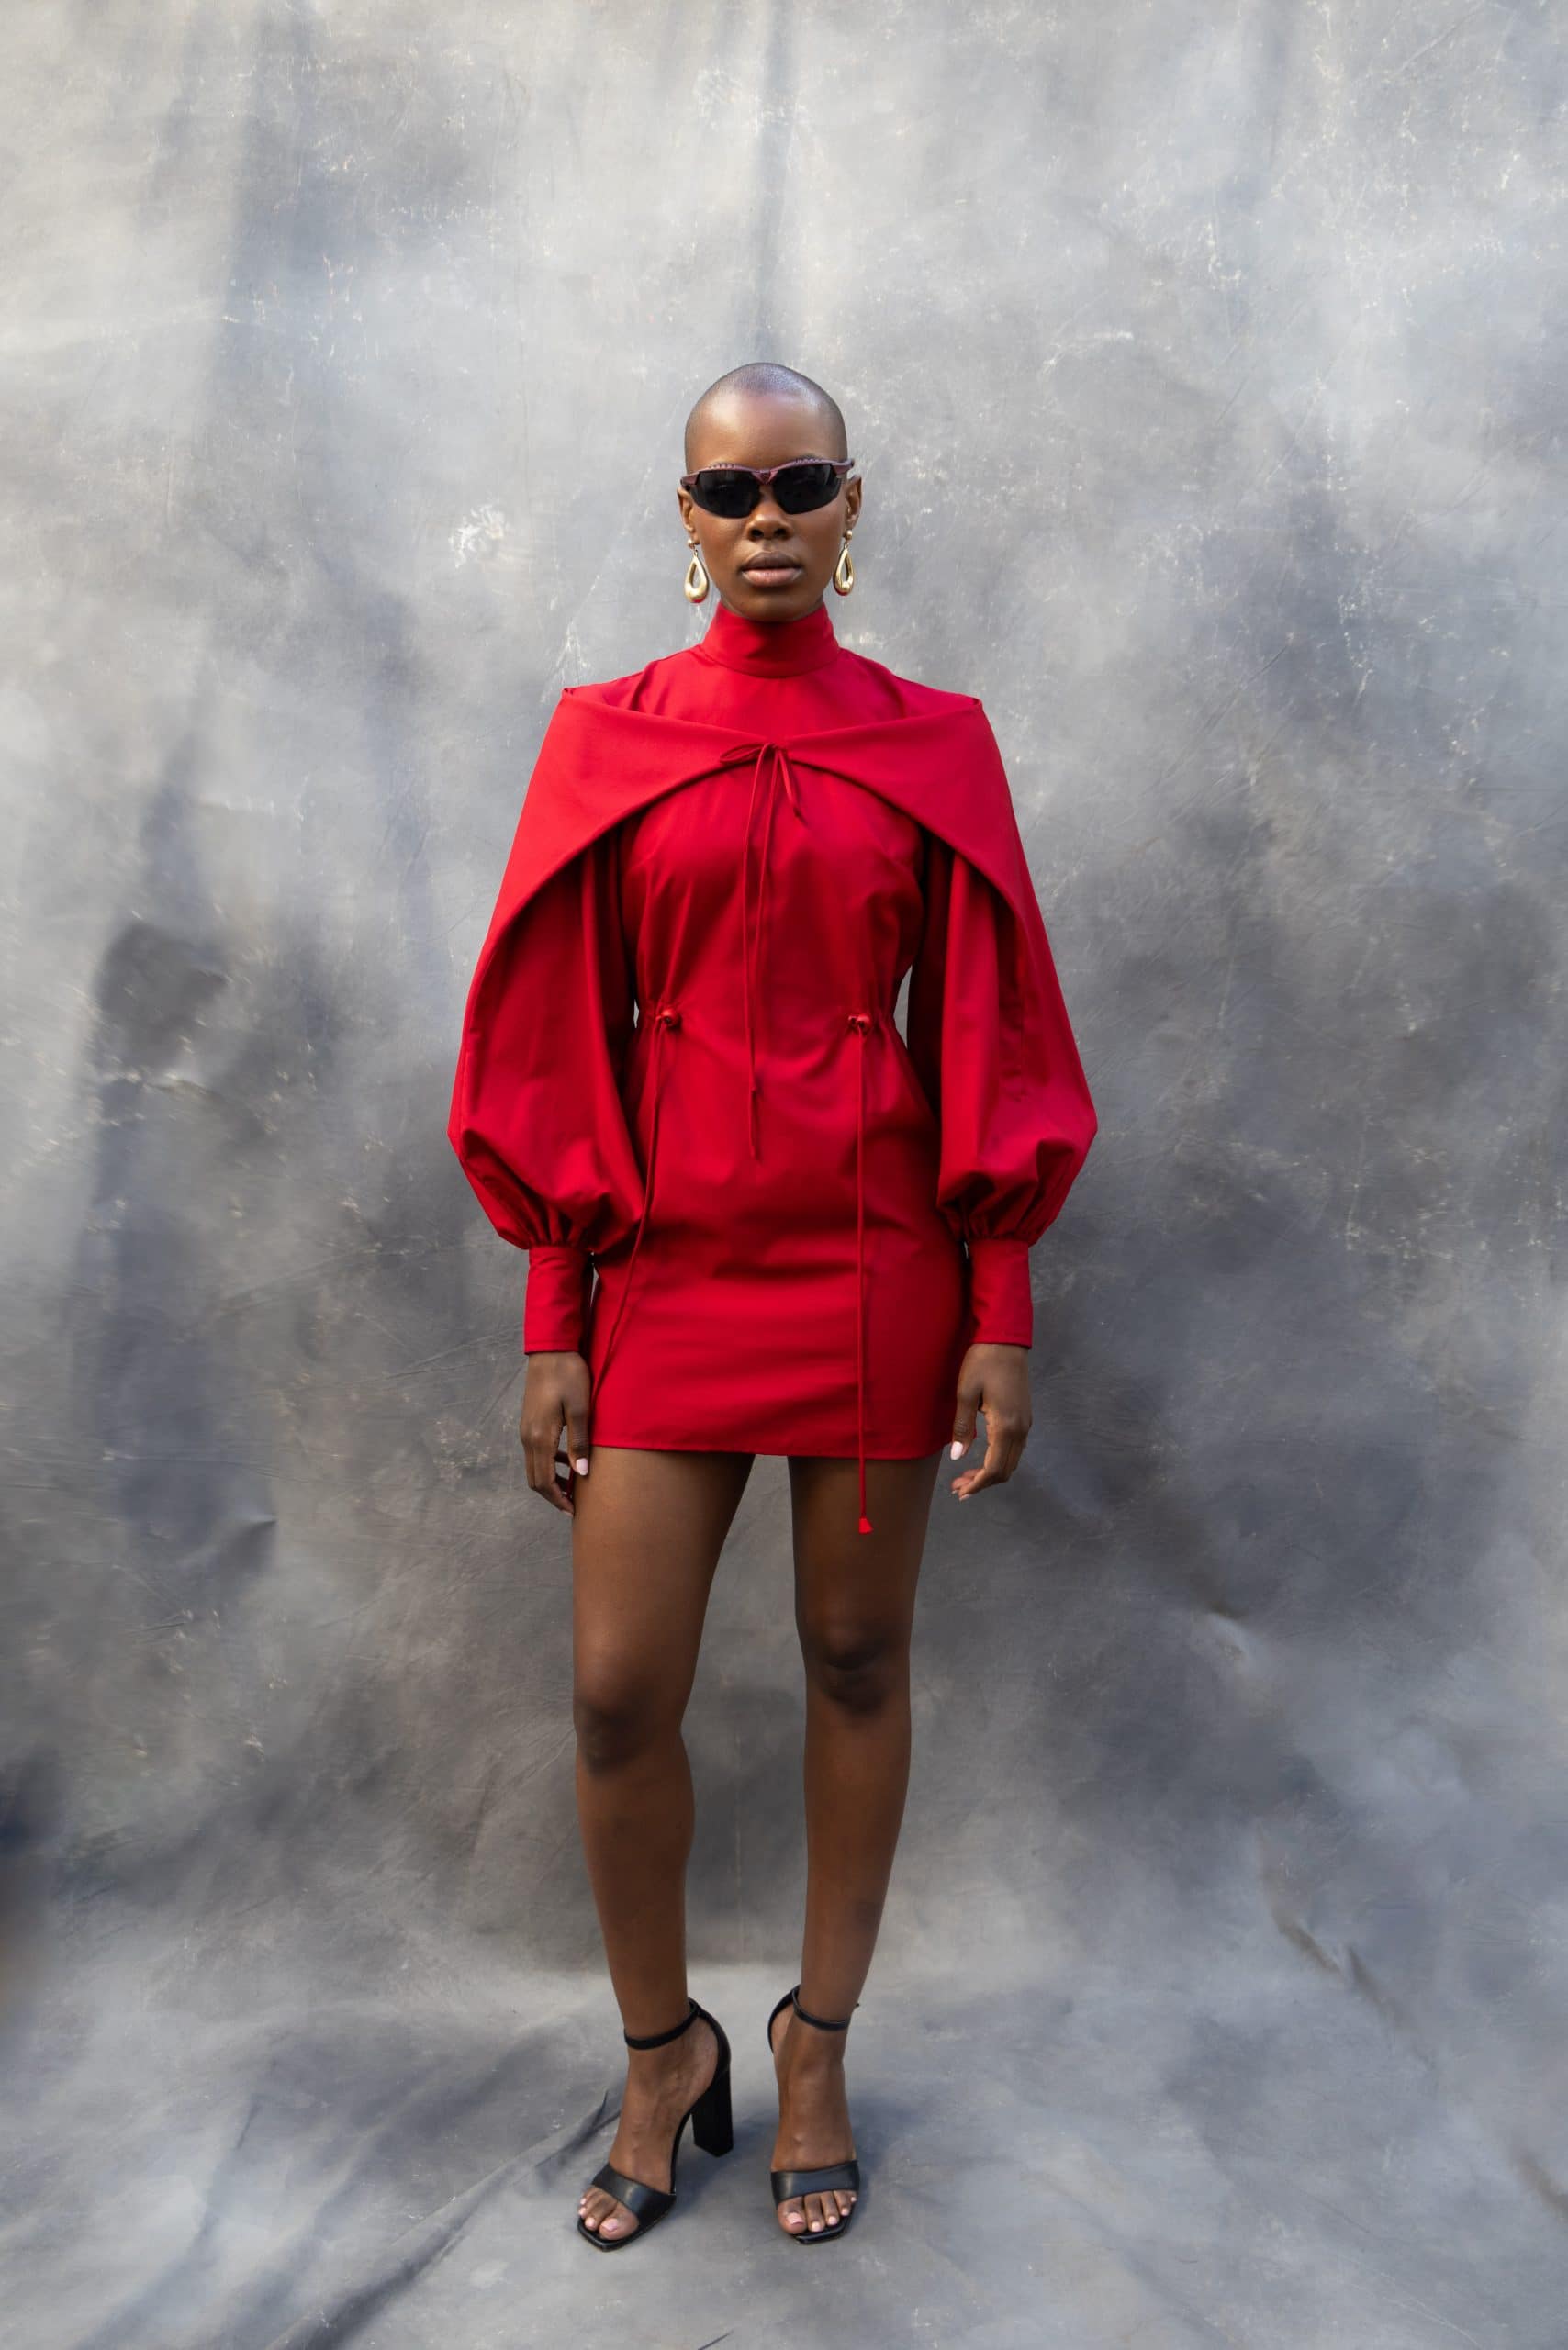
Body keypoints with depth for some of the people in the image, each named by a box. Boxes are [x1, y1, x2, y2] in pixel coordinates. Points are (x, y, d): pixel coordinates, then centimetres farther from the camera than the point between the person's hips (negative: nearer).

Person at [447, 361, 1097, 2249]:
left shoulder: (933, 745, 3)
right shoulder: (607, 742, 3)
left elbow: (986, 1040, 2)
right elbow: (558, 1052, 1)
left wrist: (1001, 1317, -3)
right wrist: (550, 1328, -2)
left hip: (875, 1262, 0)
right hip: (667, 1264, 0)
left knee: (857, 1666, 10)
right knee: (617, 1691, 0)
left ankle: (817, 2044, 32)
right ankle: (664, 2052, 27)